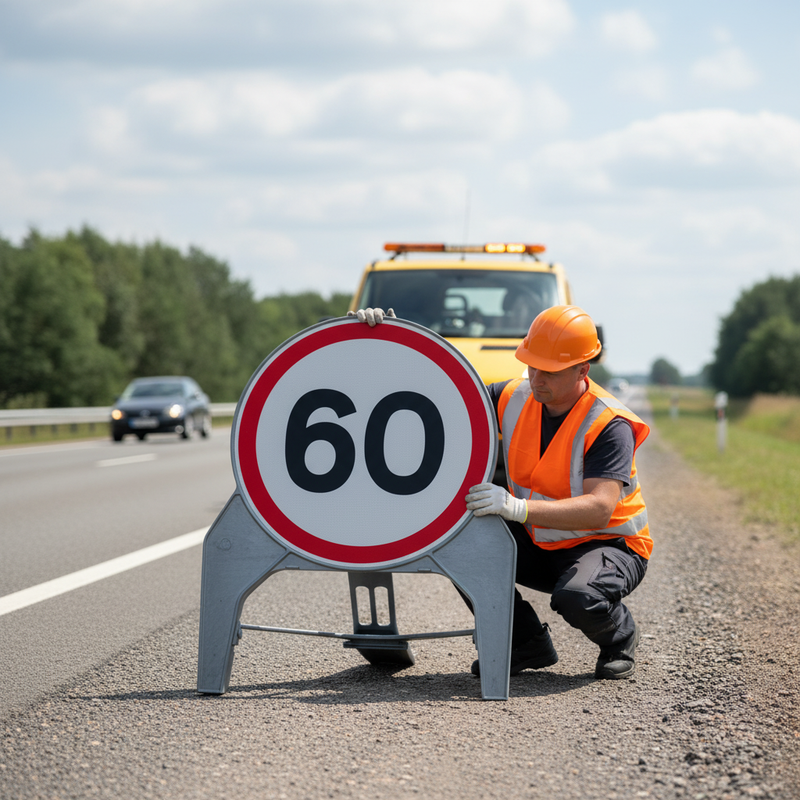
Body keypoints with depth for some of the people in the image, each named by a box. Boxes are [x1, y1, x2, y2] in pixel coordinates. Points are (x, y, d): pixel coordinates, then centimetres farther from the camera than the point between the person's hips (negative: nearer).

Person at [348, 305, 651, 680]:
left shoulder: (610, 425, -24)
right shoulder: (514, 398, -6)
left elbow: (599, 509, -35)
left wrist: (518, 508, -47)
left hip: (608, 545, -6)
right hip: (537, 545, 6)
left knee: (576, 597, -39)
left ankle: (620, 638, 1)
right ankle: (526, 643, 0)